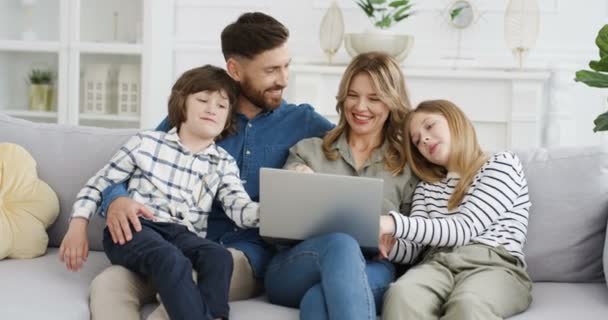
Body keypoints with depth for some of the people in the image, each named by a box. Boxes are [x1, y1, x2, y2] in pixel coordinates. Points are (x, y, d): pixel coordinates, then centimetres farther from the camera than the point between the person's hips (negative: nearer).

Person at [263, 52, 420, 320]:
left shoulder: (408, 165, 17)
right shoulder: (307, 151, 19)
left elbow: (414, 249, 11)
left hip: (369, 272, 0)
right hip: (292, 271, 0)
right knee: (341, 243, -38)